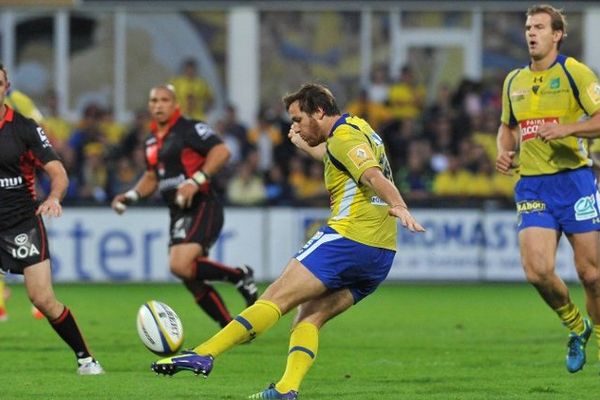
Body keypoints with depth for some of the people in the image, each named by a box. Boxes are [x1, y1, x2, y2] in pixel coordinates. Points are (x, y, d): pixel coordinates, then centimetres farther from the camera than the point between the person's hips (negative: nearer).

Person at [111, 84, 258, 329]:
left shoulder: (190, 129, -8)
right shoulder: (152, 141, 17)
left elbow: (221, 151, -19)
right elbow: (152, 177, 30)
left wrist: (196, 181, -27)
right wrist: (131, 196, 13)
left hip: (202, 208, -9)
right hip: (179, 214, 9)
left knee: (181, 265, -26)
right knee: (191, 278, 5)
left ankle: (240, 276, -6)